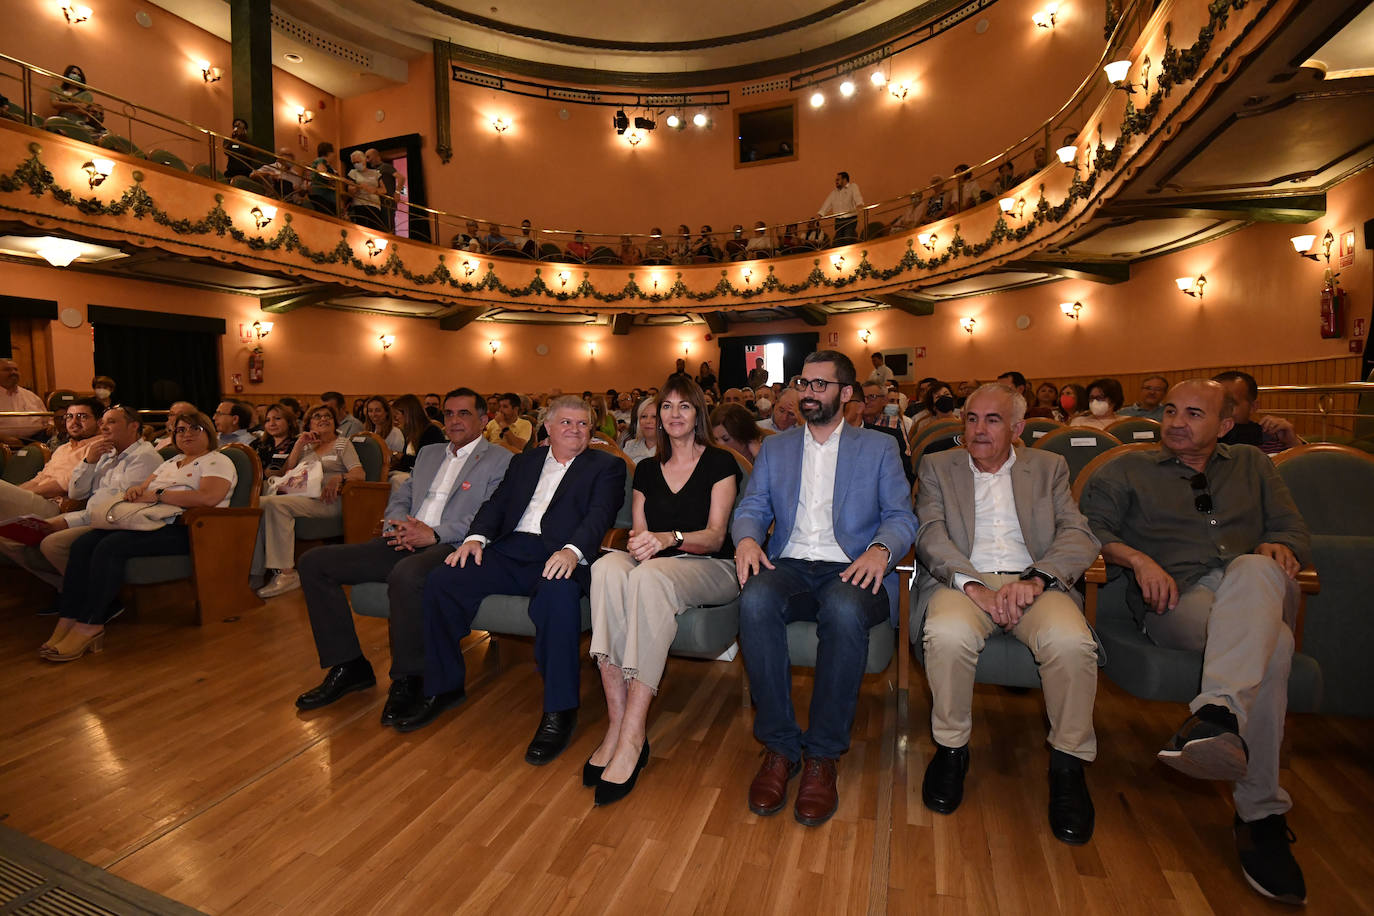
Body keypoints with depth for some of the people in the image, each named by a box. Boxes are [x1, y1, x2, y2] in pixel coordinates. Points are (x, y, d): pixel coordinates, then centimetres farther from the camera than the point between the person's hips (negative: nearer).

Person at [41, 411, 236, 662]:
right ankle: (67, 622, -18)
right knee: (83, 544, -14)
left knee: (110, 546, -27)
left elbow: (208, 497, -17)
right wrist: (136, 490, -2)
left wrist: (157, 495, -13)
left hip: (183, 530, -8)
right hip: (149, 523, 8)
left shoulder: (218, 462, 1)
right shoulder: (170, 463, 29)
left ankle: (90, 627, -23)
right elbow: (144, 487, 22)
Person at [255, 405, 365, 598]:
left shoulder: (343, 443, 13)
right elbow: (286, 473, 17)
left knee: (275, 504, -31)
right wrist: (298, 445, 10)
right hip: (301, 495, 5)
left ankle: (287, 573, -31)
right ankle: (255, 572, -20)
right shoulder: (306, 447, 28)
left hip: (327, 500, -5)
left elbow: (360, 474, -2)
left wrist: (339, 478, -22)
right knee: (259, 502, -23)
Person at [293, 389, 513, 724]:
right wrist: (399, 524, -3)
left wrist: (435, 533, -18)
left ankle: (408, 681, -19)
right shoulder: (428, 453, 26)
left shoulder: (500, 460, 3)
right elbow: (399, 498, 21)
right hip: (403, 543, 8)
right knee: (314, 562, -3)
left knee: (406, 574, -40)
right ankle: (348, 665, 4)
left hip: (449, 547, -8)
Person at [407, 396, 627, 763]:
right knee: (440, 582, -14)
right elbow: (497, 502, 18)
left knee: (559, 591, -38)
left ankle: (559, 711, -25)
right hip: (510, 551, 5)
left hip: (559, 557, -5)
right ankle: (444, 686, 6)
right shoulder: (524, 461, 25)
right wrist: (476, 536, -4)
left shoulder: (607, 466, 9)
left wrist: (572, 550, -27)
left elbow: (599, 514, -7)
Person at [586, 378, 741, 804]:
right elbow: (638, 534, 13)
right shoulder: (646, 470, 19)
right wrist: (638, 541, -11)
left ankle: (632, 735, -37)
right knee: (607, 566, -32)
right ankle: (616, 721, -34)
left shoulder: (719, 463, 5)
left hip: (710, 568, -3)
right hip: (653, 564, 4)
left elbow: (716, 536, -5)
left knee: (649, 575, -38)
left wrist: (669, 538, -24)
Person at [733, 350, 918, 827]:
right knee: (755, 600, -33)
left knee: (844, 610, -37)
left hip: (850, 570, -2)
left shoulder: (879, 448, 15)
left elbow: (901, 516, 6)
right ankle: (779, 746, -18)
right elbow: (752, 507, 13)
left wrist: (881, 549, -17)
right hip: (790, 566, 2)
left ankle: (822, 756, -20)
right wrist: (747, 538, -11)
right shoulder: (775, 448, 21)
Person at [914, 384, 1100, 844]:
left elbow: (1080, 535, 4)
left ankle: (1069, 763, -5)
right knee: (948, 634, -34)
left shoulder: (1049, 467, 18)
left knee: (1071, 641, -31)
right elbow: (930, 535, 1)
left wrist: (1036, 578, -17)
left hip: (1033, 581, 1)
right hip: (964, 580, -1)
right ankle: (951, 748, -8)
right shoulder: (937, 467, 15)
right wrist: (972, 584, -18)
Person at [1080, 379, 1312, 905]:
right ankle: (1261, 813, -36)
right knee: (1271, 644, -34)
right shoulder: (1128, 471, 20)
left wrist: (1280, 547, -4)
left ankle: (1219, 714, -50)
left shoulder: (1252, 466, 28)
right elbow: (1090, 528, 7)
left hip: (1258, 591, 2)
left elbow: (1295, 531, 21)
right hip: (1178, 601, -1)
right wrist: (1137, 557, -12)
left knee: (1253, 571, -37)